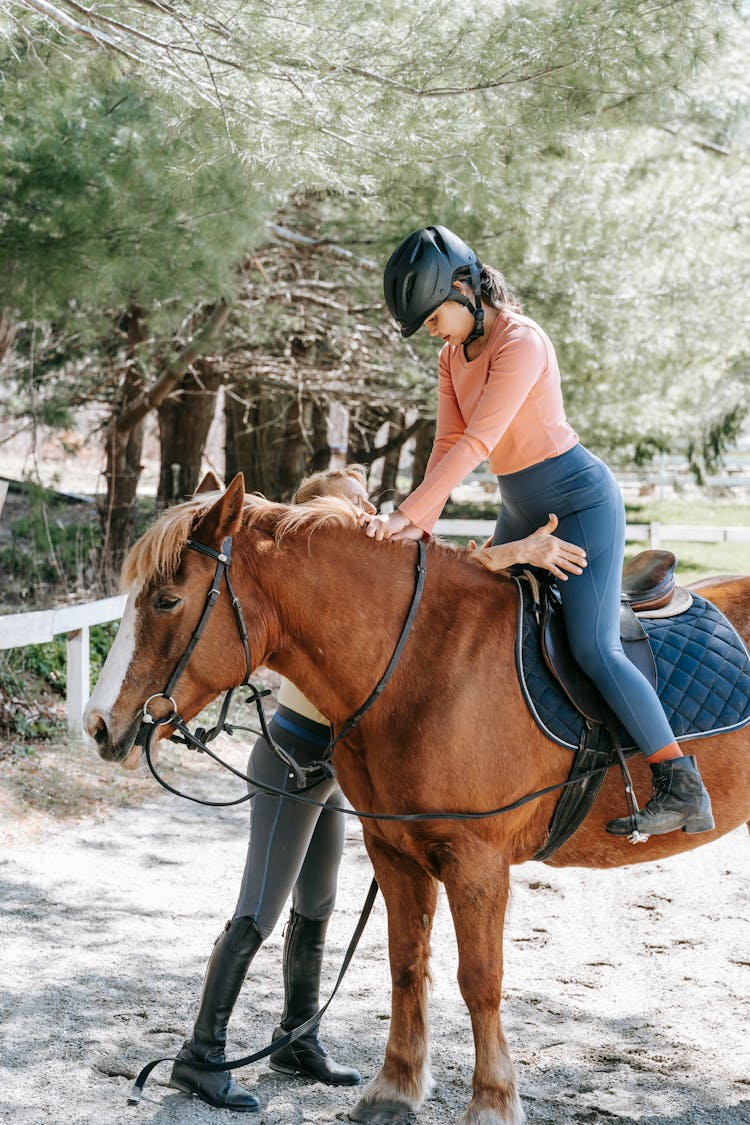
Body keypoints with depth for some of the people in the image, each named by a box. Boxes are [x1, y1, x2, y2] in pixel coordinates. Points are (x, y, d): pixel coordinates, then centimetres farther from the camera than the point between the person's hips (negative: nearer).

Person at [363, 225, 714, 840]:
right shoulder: (453, 357, 7)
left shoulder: (520, 342, -21)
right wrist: (421, 525, -14)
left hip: (580, 498, -9)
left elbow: (475, 443, -28)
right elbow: (447, 445, 1)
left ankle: (683, 789, -14)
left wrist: (406, 513, -31)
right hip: (522, 510, 10)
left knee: (594, 647, -17)